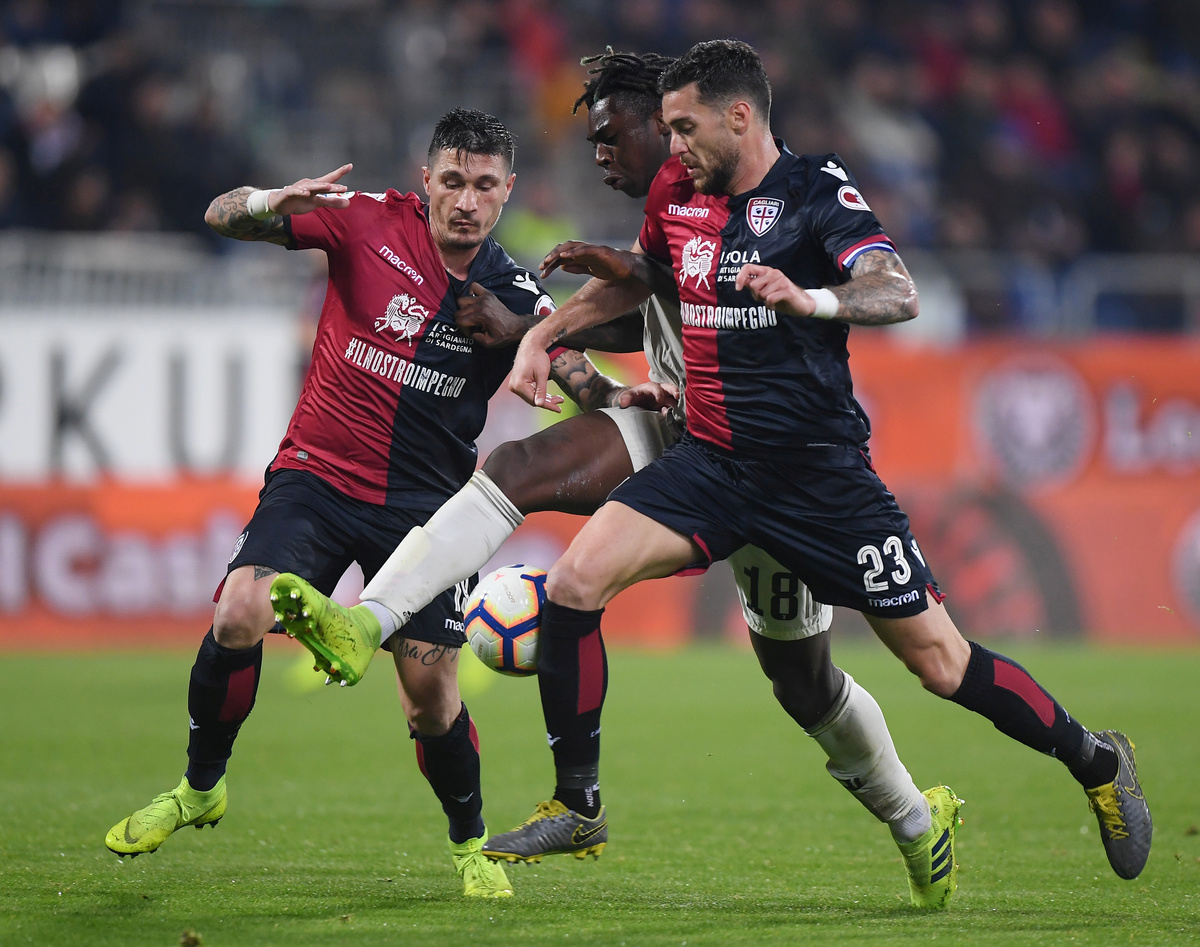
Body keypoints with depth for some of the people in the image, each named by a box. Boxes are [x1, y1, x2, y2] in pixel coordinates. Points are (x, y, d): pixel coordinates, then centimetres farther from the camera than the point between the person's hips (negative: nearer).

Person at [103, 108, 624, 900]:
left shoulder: (514, 297, -3)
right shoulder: (368, 222, -6)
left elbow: (579, 376, -12)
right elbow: (222, 216, -7)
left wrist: (630, 396, -35)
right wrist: (268, 203, -31)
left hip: (422, 506, 0)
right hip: (316, 477, 0)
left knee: (432, 689, -8)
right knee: (240, 618, -22)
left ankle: (471, 843, 19)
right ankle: (201, 788, 3)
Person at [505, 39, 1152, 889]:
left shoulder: (816, 189, -10)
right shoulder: (677, 193, 7)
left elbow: (900, 295, -24)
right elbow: (636, 278, 28)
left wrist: (810, 299, -42)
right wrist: (545, 333, 18)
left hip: (821, 470, -5)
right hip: (712, 461, 5)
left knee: (940, 662, -4)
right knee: (575, 581, -14)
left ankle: (1097, 763, 20)